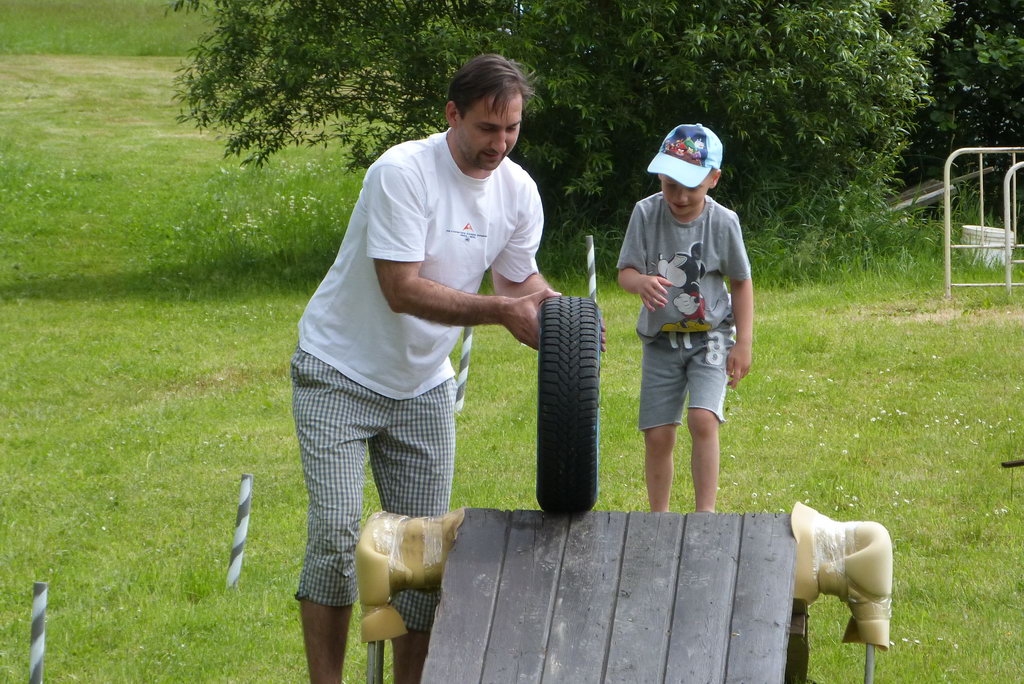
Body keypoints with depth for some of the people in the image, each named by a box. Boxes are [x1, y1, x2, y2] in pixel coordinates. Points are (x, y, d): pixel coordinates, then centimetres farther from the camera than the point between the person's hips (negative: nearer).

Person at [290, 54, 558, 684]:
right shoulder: (402, 172, -24)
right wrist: (503, 311, -33)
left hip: (423, 388, 6)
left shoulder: (518, 190, -3)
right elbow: (402, 290, -27)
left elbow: (517, 279, 7)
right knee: (337, 536, -14)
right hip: (339, 374, -6)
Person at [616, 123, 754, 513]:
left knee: (702, 419, -21)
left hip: (710, 338, -2)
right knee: (658, 434, 2)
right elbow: (625, 272, -7)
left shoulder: (723, 222, -9)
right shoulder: (646, 213, -8)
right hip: (661, 339, 2)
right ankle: (658, 517, 19)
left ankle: (705, 513, -17)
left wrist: (743, 343, -1)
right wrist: (641, 282, -32)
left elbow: (741, 282, 2)